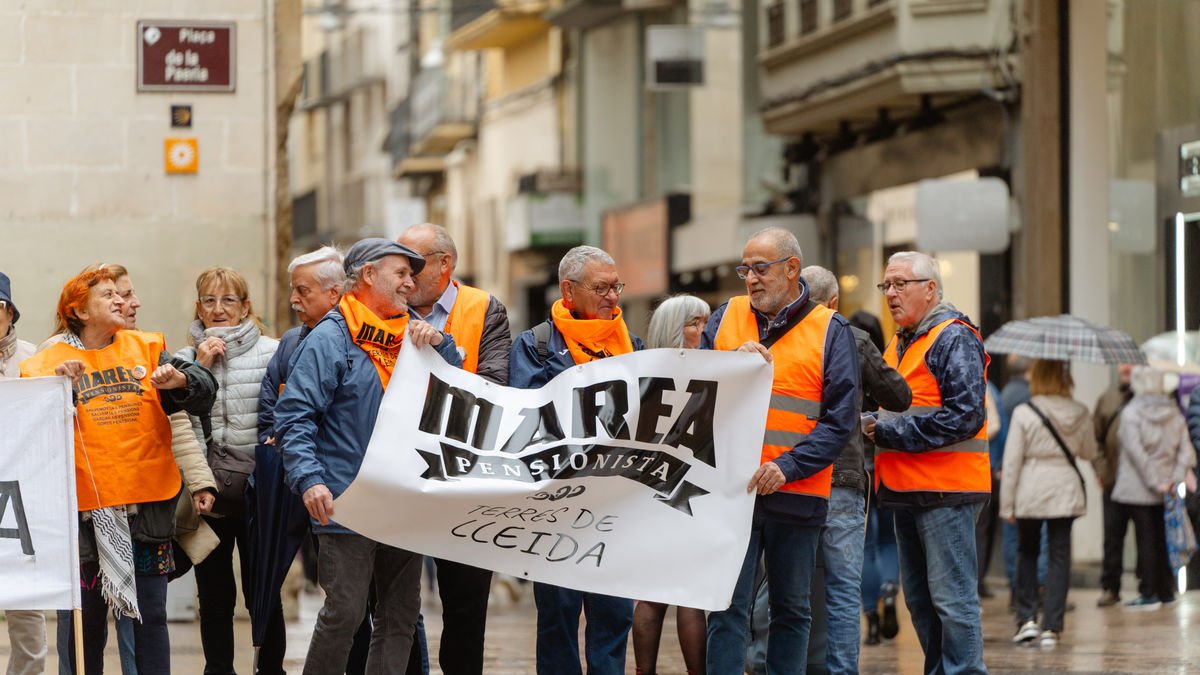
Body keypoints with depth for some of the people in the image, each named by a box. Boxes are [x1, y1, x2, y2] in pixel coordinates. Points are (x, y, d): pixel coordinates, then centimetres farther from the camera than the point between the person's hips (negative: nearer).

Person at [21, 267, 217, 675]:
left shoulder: (146, 349, 8)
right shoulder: (48, 362, 2)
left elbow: (204, 390, 0)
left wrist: (179, 380, -21)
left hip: (148, 503, 2)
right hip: (86, 507, -2)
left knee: (151, 617, 4)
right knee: (87, 618, 5)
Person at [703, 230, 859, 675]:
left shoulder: (831, 330, 1)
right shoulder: (725, 319, 9)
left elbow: (840, 419, -4)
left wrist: (787, 466, -16)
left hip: (797, 492, -1)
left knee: (792, 611, 10)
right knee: (728, 609, -3)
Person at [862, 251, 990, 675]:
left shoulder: (955, 339, -9)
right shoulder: (899, 344, 19)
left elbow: (965, 415, -18)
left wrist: (889, 432, -16)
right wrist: (875, 425, 6)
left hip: (945, 491, -9)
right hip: (907, 490, 9)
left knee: (951, 596, -9)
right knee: (919, 599, 13)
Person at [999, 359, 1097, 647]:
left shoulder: (1023, 413, -9)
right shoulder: (1080, 413, -1)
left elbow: (1012, 461, -7)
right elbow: (1089, 452, 13)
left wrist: (1006, 505, -1)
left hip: (1030, 493, -1)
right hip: (1066, 493, 1)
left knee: (1027, 552, 17)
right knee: (1059, 556, 6)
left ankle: (1027, 618, 9)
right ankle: (1051, 627, 2)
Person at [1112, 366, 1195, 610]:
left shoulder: (1131, 413, -11)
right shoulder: (1174, 413, 5)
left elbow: (1136, 452, -16)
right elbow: (1186, 450, 1)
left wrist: (1154, 482, -13)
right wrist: (1175, 478, -3)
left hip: (1138, 488, -5)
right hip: (1164, 490, 5)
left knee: (1145, 538, -3)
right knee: (1162, 539, 12)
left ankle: (1149, 594, -1)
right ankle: (1166, 591, 17)